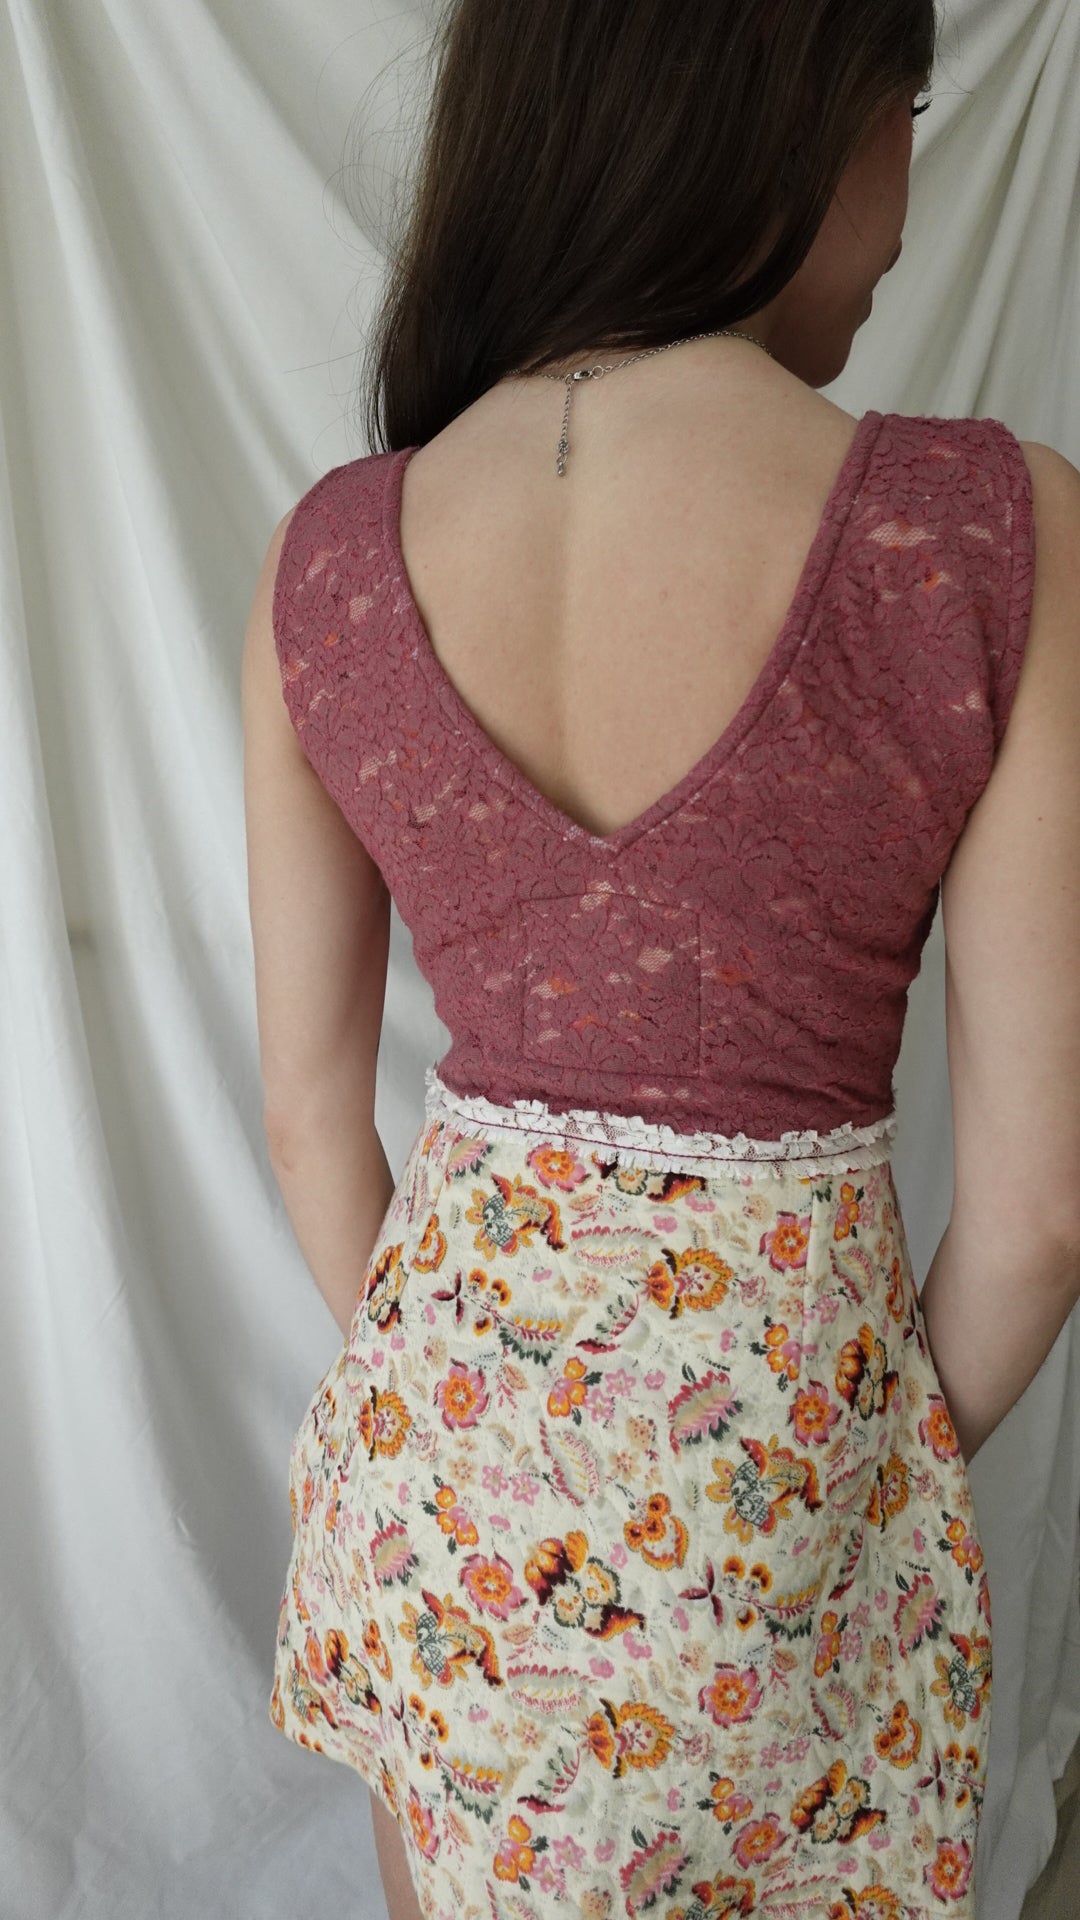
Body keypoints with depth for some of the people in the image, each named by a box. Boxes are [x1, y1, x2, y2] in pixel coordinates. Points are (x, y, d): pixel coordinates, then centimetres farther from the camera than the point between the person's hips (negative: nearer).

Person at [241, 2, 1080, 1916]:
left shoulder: (325, 556, -9)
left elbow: (311, 1114, -2)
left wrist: (458, 1403, 14)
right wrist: (904, 1464, 7)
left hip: (445, 1417, 3)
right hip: (786, 1400, -2)